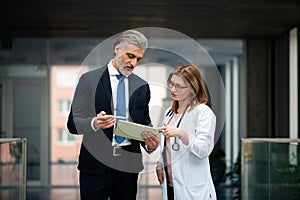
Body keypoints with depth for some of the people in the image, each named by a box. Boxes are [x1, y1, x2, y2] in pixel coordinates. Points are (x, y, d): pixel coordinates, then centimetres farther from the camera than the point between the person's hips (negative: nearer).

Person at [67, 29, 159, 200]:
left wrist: (150, 143, -9)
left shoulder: (142, 86, 11)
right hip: (95, 164, -3)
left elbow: (145, 123, 14)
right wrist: (94, 123, -25)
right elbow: (73, 123, -3)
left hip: (128, 165, 3)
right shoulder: (89, 80, -1)